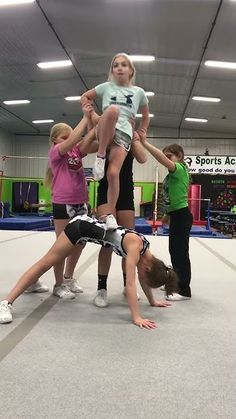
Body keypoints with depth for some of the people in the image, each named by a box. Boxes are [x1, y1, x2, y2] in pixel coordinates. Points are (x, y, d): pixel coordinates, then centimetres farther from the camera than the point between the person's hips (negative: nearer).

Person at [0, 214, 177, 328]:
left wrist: (153, 301, 16)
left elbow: (142, 278, 10)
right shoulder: (135, 245, -29)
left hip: (88, 226, 8)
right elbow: (131, 284, -33)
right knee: (45, 263, -9)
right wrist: (136, 317, -33)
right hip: (81, 226, -8)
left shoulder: (144, 248, -5)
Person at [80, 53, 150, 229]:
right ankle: (100, 156, -25)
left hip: (124, 134, 1)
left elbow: (146, 116, 28)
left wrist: (141, 133, 14)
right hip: (105, 131, -1)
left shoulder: (138, 92, 17)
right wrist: (93, 115, 8)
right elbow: (85, 97, 24)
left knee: (113, 173, -21)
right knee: (113, 110, -36)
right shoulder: (106, 87, 15)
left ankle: (110, 214, -5)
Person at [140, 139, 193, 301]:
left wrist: (145, 143, -31)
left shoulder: (180, 169, -14)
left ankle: (185, 291, 3)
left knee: (181, 251, -5)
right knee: (175, 250, 17)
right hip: (176, 215, 10)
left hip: (181, 215, -10)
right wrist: (168, 213, 19)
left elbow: (162, 160, -30)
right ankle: (178, 283, 30)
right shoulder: (175, 173, 14)